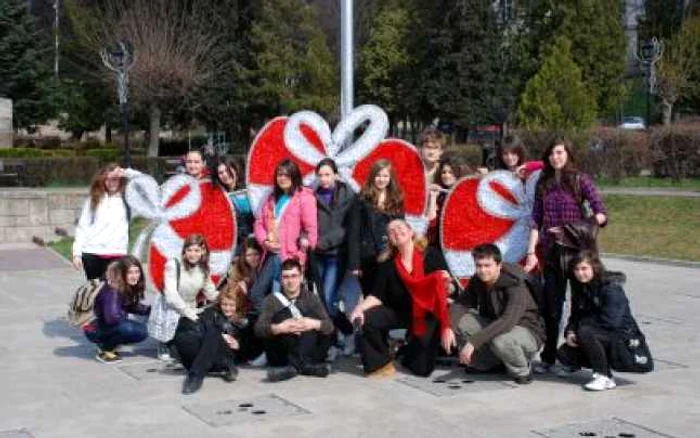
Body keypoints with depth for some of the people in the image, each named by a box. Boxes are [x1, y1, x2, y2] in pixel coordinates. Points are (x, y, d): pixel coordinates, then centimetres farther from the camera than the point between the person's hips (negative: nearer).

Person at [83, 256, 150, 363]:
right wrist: (125, 315, -17)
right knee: (126, 328, -31)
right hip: (94, 329, -8)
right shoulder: (112, 289, -27)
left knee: (142, 332, -4)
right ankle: (104, 350, -8)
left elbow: (133, 307, 12)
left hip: (107, 325, 8)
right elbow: (112, 317, -37)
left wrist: (151, 310, -4)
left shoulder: (130, 287, -4)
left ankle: (110, 344, 9)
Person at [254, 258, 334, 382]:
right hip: (281, 355, -1)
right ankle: (303, 364, -34)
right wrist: (279, 328, -30)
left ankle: (295, 365, -34)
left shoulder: (310, 297, 9)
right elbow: (259, 328, -11)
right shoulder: (272, 299, 5)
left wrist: (314, 324, -26)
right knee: (283, 314, -19)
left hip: (308, 350, 1)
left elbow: (329, 326, -3)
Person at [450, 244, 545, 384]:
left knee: (500, 340, -40)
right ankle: (489, 363, 7)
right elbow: (459, 305, -7)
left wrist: (473, 341, -45)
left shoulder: (516, 286, -28)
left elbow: (507, 322, -40)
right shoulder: (477, 281, -8)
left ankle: (522, 371, -6)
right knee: (460, 322, -16)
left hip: (527, 332, -6)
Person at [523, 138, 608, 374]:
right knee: (551, 306, 6)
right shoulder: (543, 184, 9)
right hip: (550, 252, 3)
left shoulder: (580, 180, -2)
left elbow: (601, 214, -8)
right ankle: (548, 358, 13)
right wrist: (531, 252, -1)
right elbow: (536, 220, 7)